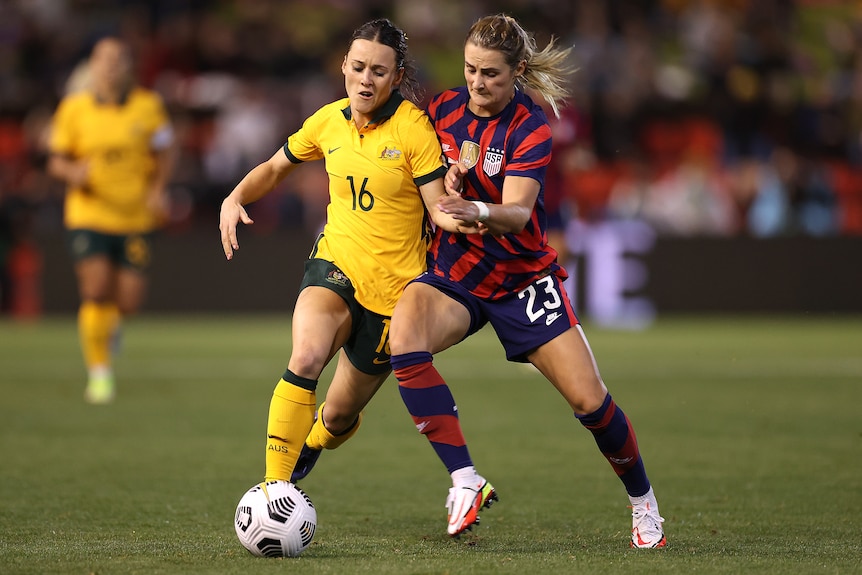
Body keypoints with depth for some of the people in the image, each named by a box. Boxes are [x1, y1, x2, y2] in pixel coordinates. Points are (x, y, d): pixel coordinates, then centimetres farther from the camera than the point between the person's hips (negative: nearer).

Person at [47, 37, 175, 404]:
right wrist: (73, 173, -19)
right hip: (88, 216, -1)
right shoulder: (74, 108, -1)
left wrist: (158, 190, -9)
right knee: (95, 291, -14)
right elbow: (56, 160, 4)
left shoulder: (148, 105, 0)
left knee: (129, 301, 0)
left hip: (136, 218, 1)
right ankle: (99, 373, 1)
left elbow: (164, 154, 8)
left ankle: (112, 321, 39)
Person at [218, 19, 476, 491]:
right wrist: (235, 199, 0)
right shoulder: (328, 121, 1)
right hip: (335, 265, 2)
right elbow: (274, 168, 18)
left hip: (393, 288, -2)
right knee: (306, 357, -31)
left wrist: (457, 216, -38)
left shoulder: (413, 127, -11)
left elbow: (439, 211, -14)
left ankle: (307, 448, 47)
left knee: (338, 415, 9)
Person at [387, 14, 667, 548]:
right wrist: (447, 181, -10)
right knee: (404, 340, -32)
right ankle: (466, 482, -31)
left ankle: (644, 503, 19)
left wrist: (481, 212, -51)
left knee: (590, 399, -8)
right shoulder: (443, 108, -2)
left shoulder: (531, 129, -14)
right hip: (453, 273, 2)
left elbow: (517, 213, -28)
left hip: (523, 276, -2)